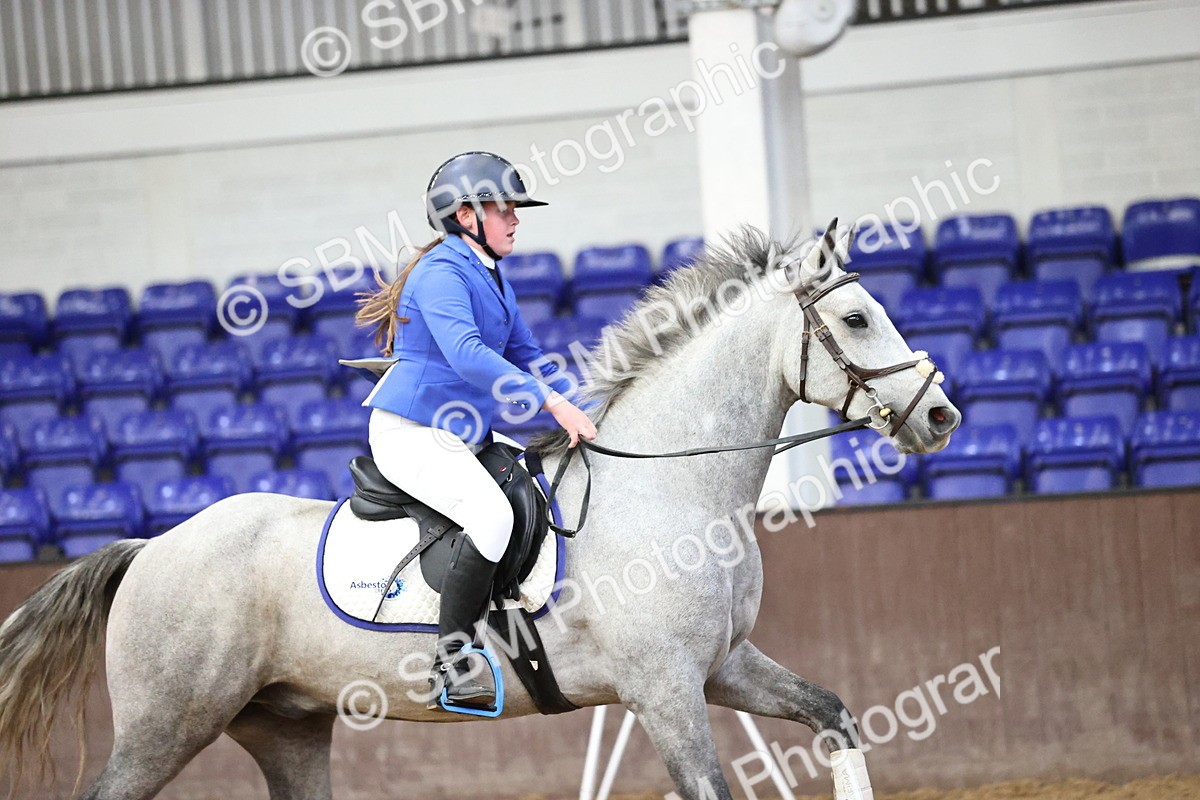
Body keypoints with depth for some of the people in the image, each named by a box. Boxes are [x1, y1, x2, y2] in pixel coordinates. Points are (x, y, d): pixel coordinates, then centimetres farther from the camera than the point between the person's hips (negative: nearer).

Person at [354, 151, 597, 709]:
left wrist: (582, 406, 7)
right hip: (410, 432, -11)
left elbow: (523, 354, 22)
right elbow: (465, 353, -30)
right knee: (492, 513, -30)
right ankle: (450, 668, -30)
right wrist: (551, 401, -34)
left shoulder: (492, 276, 16)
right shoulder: (441, 272, -15)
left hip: (462, 435, 11)